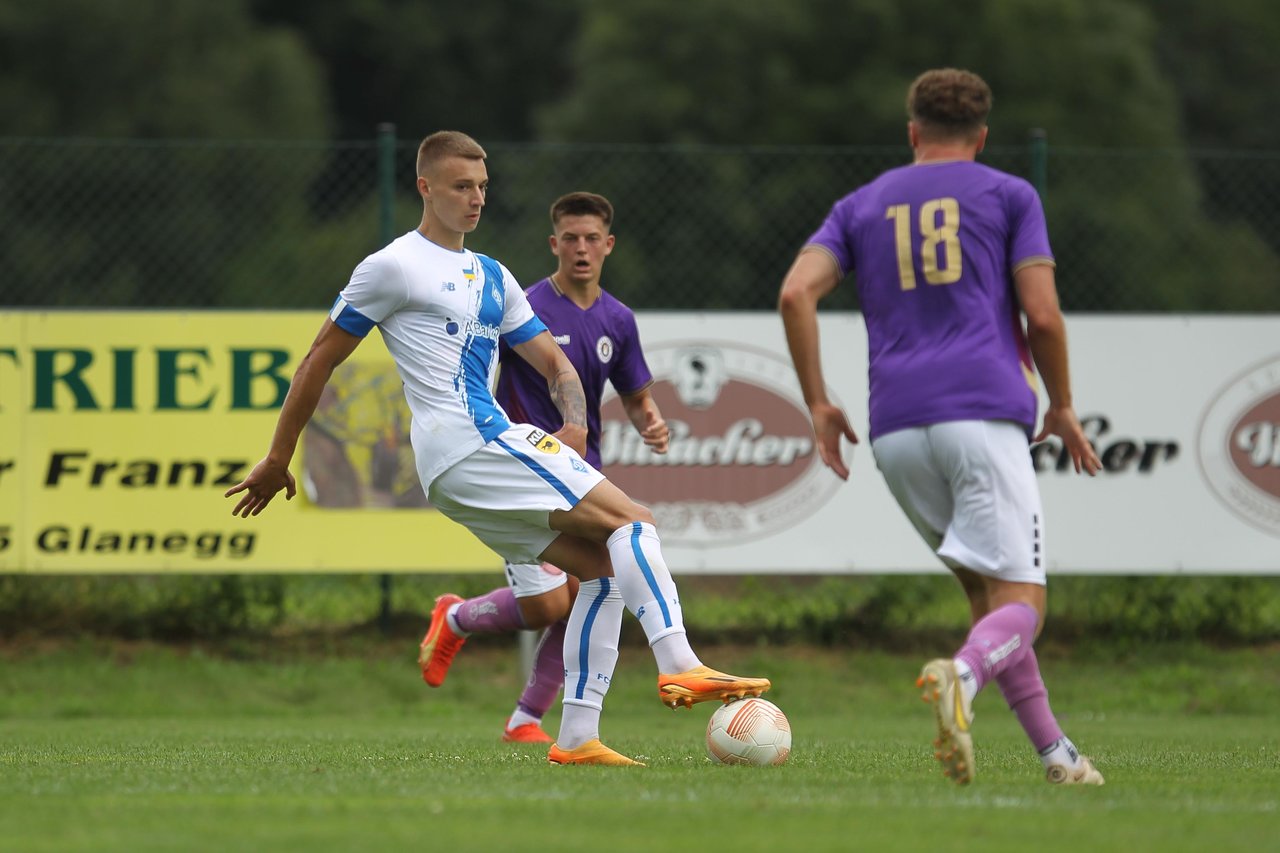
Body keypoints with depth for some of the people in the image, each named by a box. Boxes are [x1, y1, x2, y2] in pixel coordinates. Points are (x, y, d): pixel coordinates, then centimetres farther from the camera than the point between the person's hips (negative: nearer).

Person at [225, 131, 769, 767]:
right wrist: (277, 461, 4)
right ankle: (680, 667, -32)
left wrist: (574, 421, 0)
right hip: (462, 443, -8)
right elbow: (320, 361, 2)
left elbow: (554, 364, 22)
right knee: (634, 521, -17)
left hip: (492, 444, 8)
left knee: (605, 569, 0)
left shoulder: (493, 279, 22)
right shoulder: (393, 267, -1)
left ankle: (576, 738, -3)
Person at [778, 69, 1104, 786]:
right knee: (1021, 604, -9)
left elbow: (796, 294, 5)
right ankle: (962, 677, -42)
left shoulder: (862, 207, 20)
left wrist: (818, 404, 10)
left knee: (986, 590, 17)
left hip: (895, 431, 4)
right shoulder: (1010, 196, 12)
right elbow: (1043, 316, 2)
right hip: (985, 410, -4)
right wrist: (1063, 409, 16)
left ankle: (1054, 751, 12)